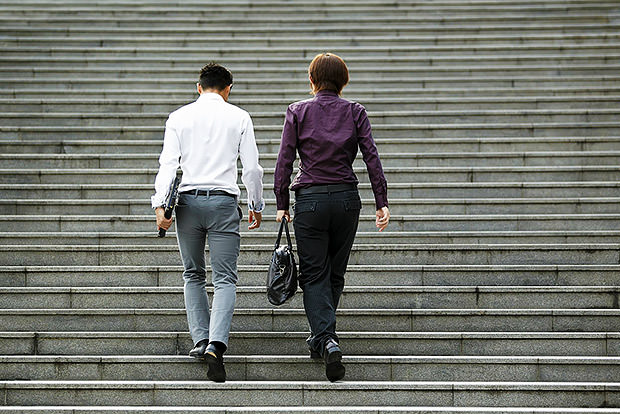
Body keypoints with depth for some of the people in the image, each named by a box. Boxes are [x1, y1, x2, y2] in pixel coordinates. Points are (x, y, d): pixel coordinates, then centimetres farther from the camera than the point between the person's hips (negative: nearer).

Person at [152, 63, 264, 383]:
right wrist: (256, 206, 14)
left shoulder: (179, 116, 6)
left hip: (188, 200, 1)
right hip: (224, 201, -1)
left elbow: (168, 163, -3)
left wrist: (160, 204, -6)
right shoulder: (239, 117, 5)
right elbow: (251, 167, 4)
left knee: (193, 275, 17)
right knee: (225, 278, -2)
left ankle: (201, 340, 12)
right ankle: (216, 343, -19)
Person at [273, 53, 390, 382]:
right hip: (346, 197, 2)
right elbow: (372, 158, -1)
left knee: (314, 274, 2)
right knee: (335, 273, 16)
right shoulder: (355, 112, 3)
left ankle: (327, 339, -17)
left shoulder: (297, 112, 0)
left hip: (309, 199, -2)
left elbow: (284, 160, -3)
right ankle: (322, 336, 28)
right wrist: (382, 203, 2)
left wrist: (282, 204, 3)